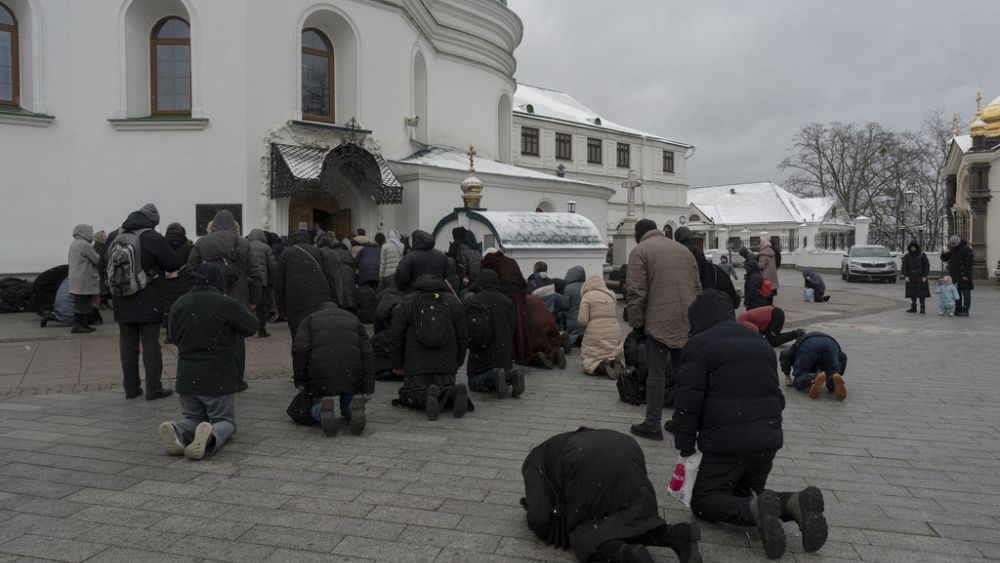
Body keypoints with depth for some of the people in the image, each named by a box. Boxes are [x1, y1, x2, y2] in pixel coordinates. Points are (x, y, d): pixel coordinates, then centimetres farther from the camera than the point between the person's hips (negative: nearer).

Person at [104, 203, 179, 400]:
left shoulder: (113, 236, 5)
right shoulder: (153, 238, -14)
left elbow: (106, 263, 14)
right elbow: (172, 266, -10)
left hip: (122, 301, 5)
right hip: (148, 302, -5)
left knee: (127, 345, 12)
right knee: (151, 344, 2)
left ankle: (131, 388, 18)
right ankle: (153, 389, 5)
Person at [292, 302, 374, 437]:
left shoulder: (310, 320, 21)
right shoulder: (353, 321, 24)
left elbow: (299, 350, 0)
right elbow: (367, 355, 8)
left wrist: (301, 383, 4)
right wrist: (368, 390, 4)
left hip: (322, 375, -1)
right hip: (350, 374, 1)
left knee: (317, 413, 24)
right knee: (349, 412, 27)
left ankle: (325, 407, -13)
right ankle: (356, 406, -10)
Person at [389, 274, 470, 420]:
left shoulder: (408, 302, 5)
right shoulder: (453, 302, 11)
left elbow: (396, 336, 1)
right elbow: (463, 337, 11)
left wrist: (396, 364, 10)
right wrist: (457, 362, 21)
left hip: (417, 366, -3)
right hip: (446, 365, 3)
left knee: (408, 395, 10)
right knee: (446, 390, 22)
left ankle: (429, 394, -24)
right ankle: (455, 392, -15)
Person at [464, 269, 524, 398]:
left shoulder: (470, 302, -5)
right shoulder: (507, 302, 5)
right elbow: (512, 331, 10)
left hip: (479, 356, -3)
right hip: (504, 356, 4)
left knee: (474, 383, 11)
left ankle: (493, 376, -20)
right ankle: (511, 375, -12)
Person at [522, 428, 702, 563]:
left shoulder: (533, 463, 26)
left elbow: (538, 516, 10)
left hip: (591, 466, -6)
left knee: (585, 532, 10)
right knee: (627, 523, 20)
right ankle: (675, 534, -4)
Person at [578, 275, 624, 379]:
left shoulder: (587, 296, -3)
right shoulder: (612, 295, 11)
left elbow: (582, 321, -8)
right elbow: (616, 316, 15)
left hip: (594, 337, -4)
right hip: (614, 335, 4)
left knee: (588, 366, 8)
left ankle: (600, 365, -22)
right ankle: (616, 362, -16)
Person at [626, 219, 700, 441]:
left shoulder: (640, 251, -1)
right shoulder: (684, 249, 19)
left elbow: (636, 292, -9)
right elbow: (697, 288, 19)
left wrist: (636, 322, -1)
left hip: (660, 322, -5)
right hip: (687, 322, 6)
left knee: (657, 373, 1)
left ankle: (652, 424, 3)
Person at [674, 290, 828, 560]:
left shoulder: (700, 344, -6)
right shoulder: (760, 343, 18)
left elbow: (688, 402, -13)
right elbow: (777, 396, 25)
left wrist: (686, 448, -5)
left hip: (725, 443, -7)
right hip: (768, 440, 7)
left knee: (703, 501, 7)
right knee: (745, 494, 23)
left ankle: (756, 509, -21)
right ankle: (796, 503, -5)